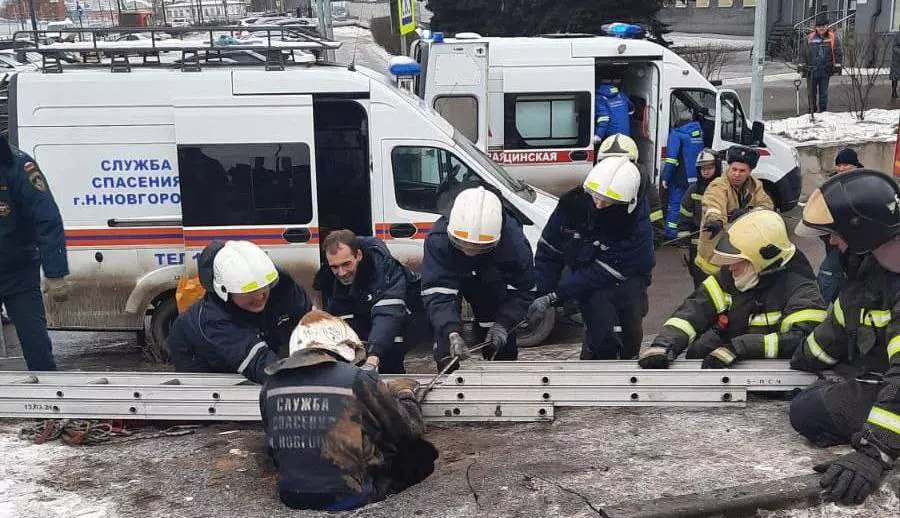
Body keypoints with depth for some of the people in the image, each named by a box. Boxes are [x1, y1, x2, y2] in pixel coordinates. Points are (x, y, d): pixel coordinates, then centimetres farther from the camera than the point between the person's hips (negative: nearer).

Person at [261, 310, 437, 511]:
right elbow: (411, 430, -3)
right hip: (348, 496, -5)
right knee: (421, 455, 14)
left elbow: (274, 445, 13)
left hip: (291, 497, 5)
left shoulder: (270, 386, 0)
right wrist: (405, 394, 17)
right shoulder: (357, 380, -14)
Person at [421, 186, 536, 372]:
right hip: (448, 280, -1)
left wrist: (503, 324, -37)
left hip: (492, 283, 1)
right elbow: (436, 294, -41)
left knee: (503, 345, 4)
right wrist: (451, 333, -55)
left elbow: (523, 290, -25)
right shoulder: (438, 238, -40)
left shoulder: (513, 239, -37)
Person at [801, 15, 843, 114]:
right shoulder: (810, 37, 3)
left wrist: (838, 66, -1)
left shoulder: (832, 37, 2)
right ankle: (812, 110, 17)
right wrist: (802, 65, 6)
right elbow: (803, 53, 10)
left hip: (826, 70, -1)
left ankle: (823, 111, 12)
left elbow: (838, 53, 4)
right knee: (812, 92, 6)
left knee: (823, 93, 3)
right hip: (811, 71, 1)